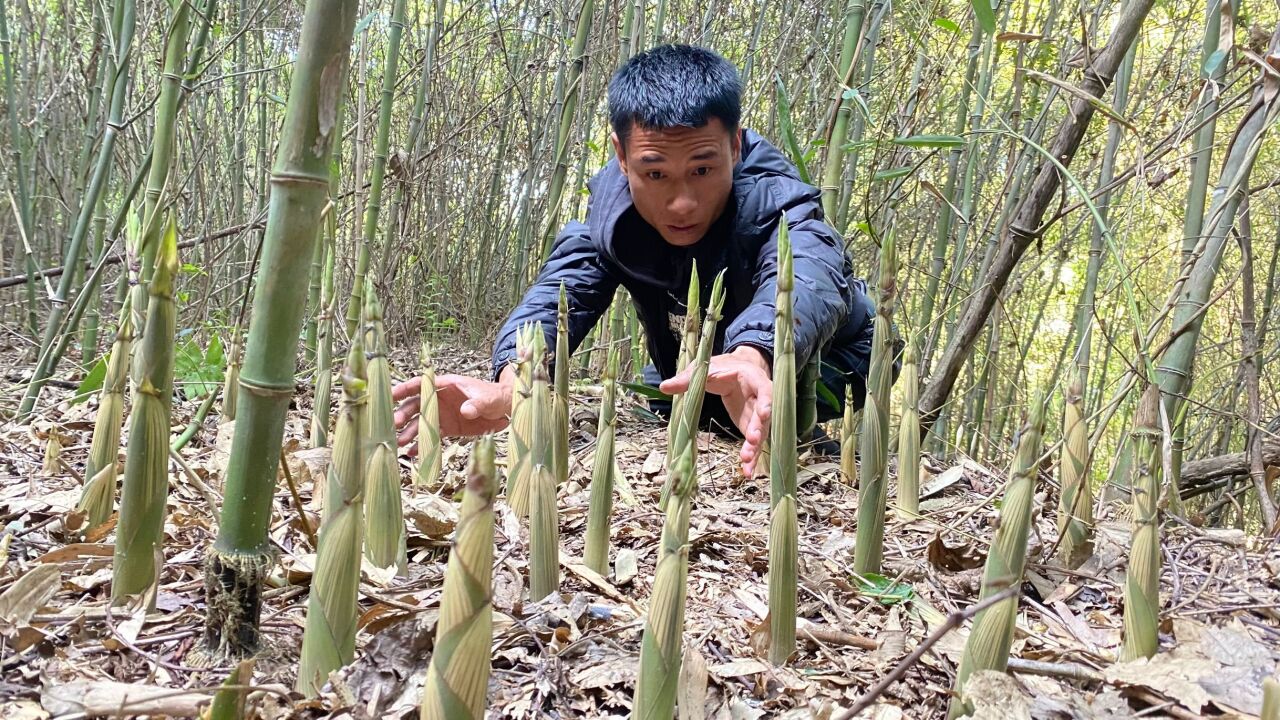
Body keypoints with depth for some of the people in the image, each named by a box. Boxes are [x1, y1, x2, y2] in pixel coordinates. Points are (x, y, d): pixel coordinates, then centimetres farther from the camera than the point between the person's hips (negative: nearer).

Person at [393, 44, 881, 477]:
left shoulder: (774, 202, -39)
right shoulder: (611, 200, -26)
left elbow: (803, 279, -61)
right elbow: (562, 290, -42)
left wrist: (751, 360, -86)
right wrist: (510, 387, -65)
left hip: (819, 359, -3)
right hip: (689, 369, 4)